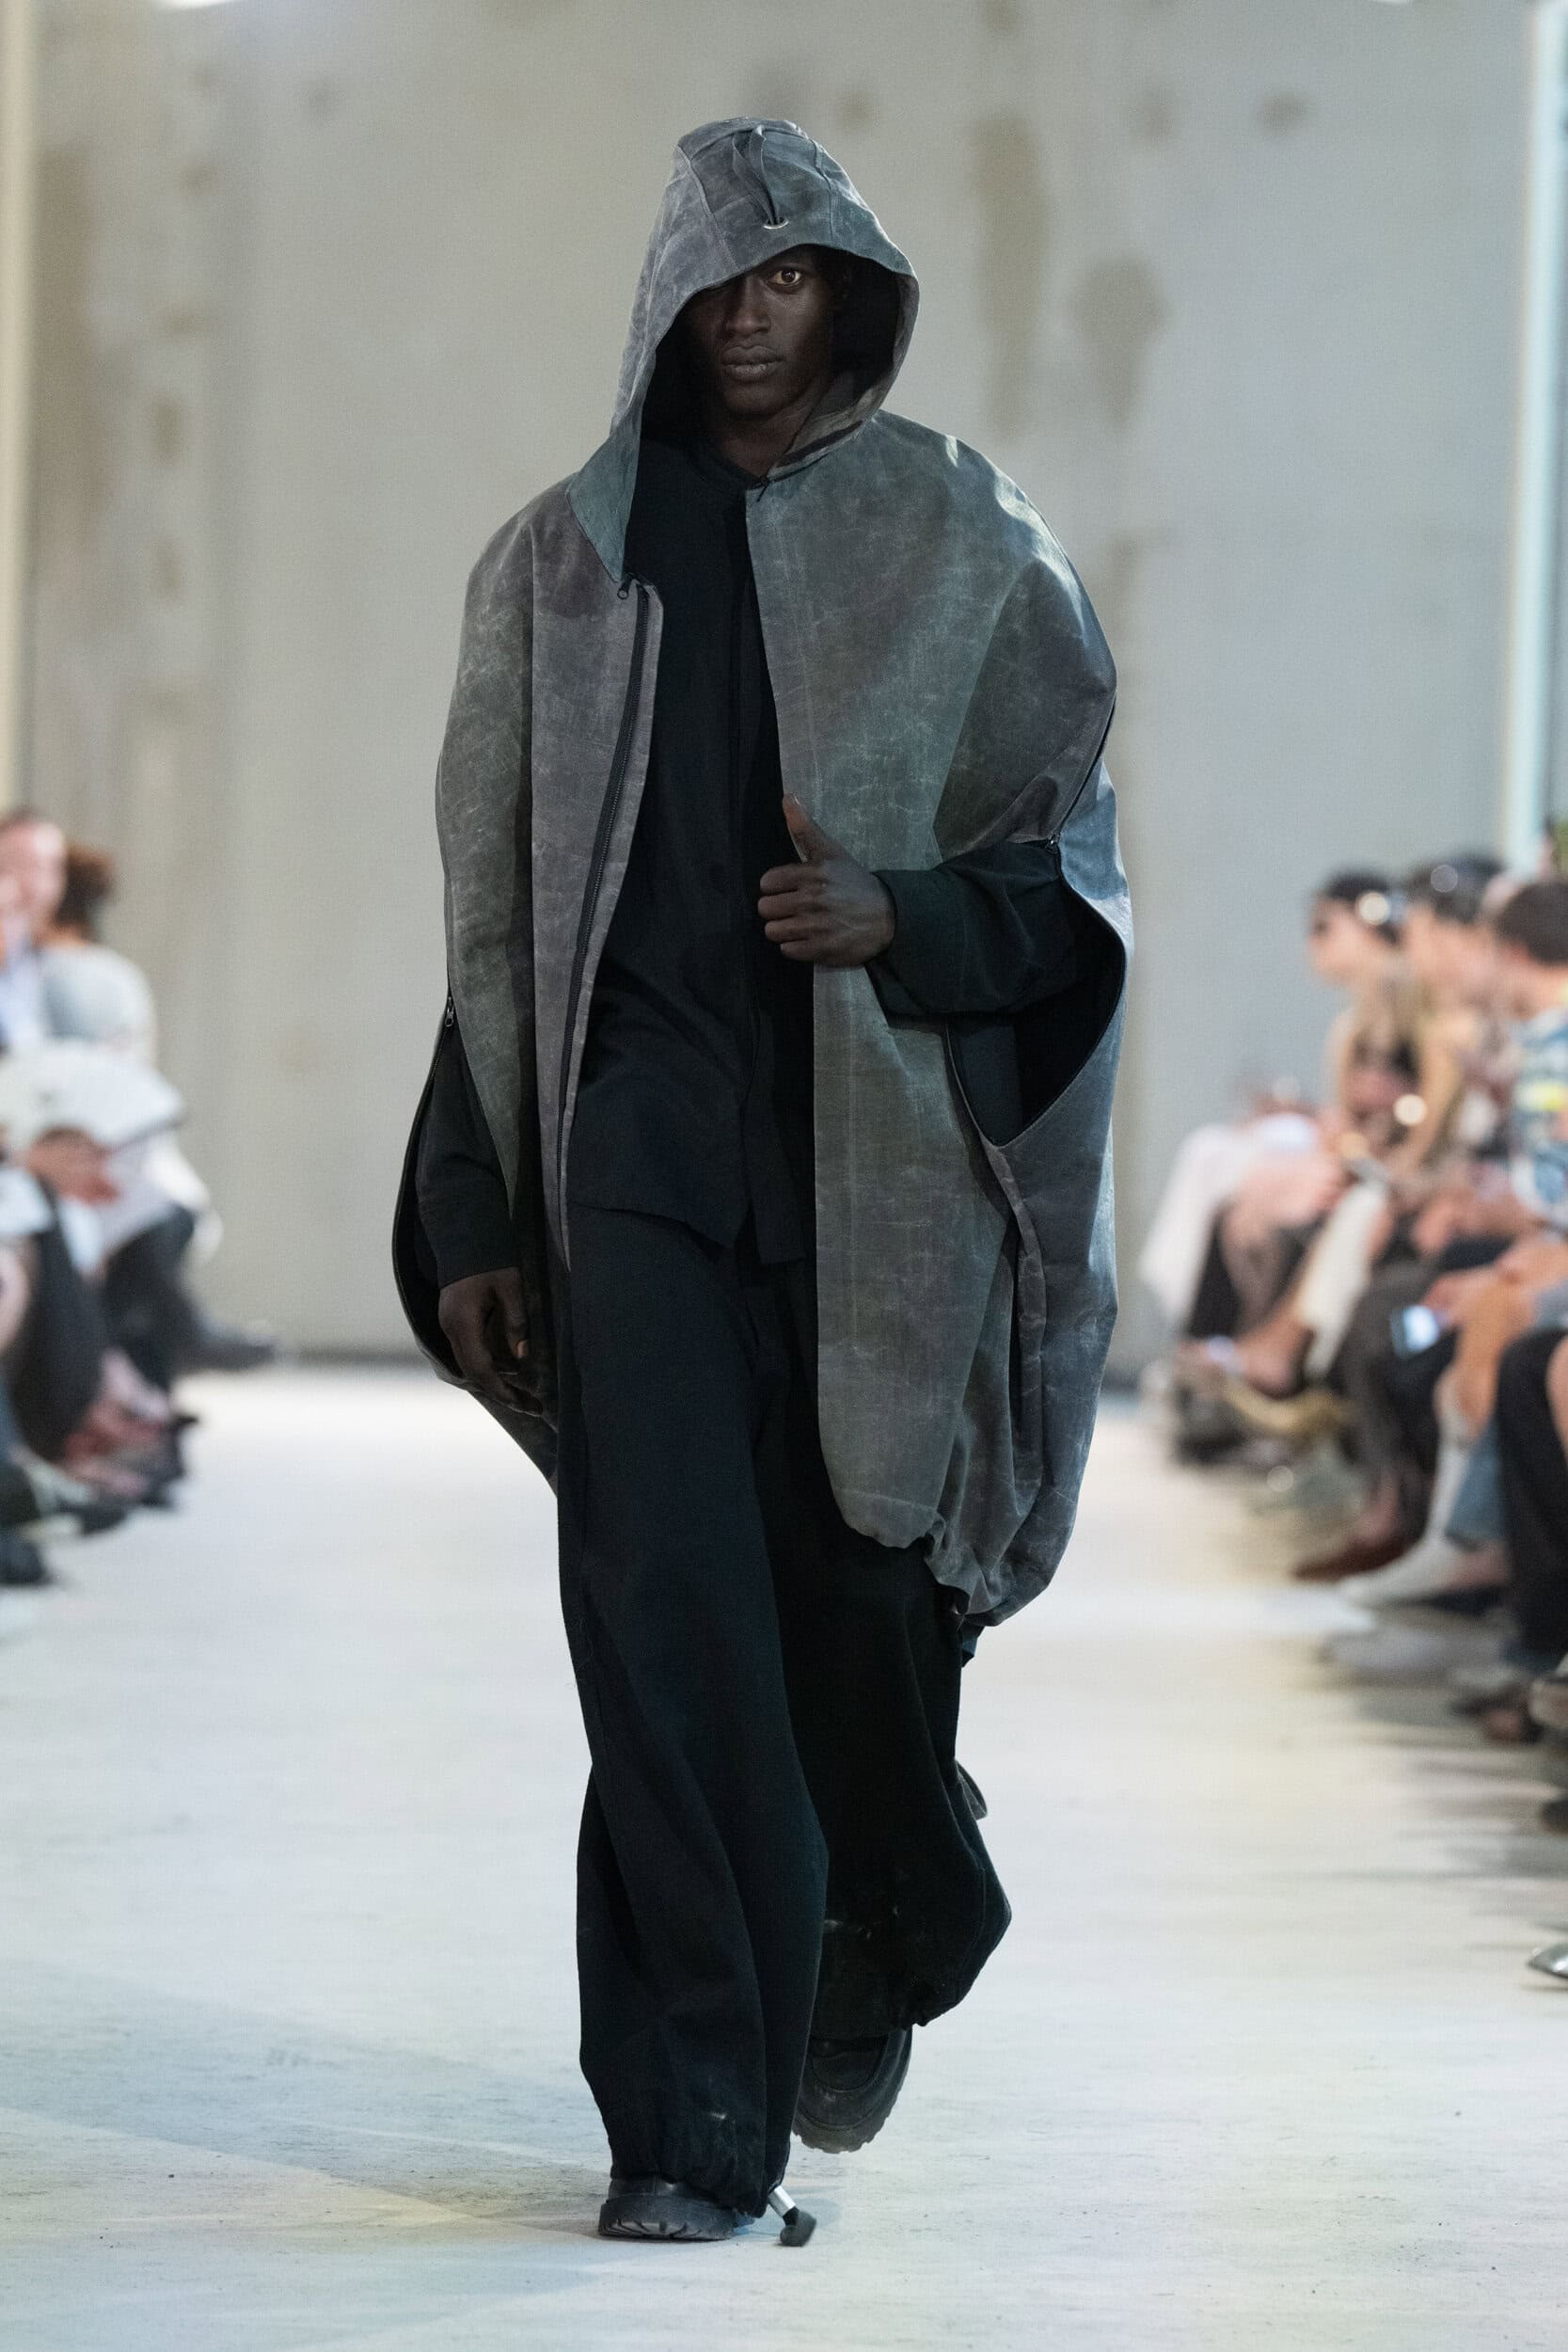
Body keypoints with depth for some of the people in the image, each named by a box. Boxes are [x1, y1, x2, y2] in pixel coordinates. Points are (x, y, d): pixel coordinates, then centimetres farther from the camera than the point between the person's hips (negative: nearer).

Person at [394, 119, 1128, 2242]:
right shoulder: (562, 562, 8)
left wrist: (900, 917, -18)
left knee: (859, 1605, 9)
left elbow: (1071, 866, 3)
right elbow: (494, 909, 9)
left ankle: (885, 1949, 41)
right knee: (660, 1598, -13)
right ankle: (693, 2123, -10)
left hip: (883, 1142, 0)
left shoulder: (967, 548, 4)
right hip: (646, 1130, 0)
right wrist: (472, 1219, 4)